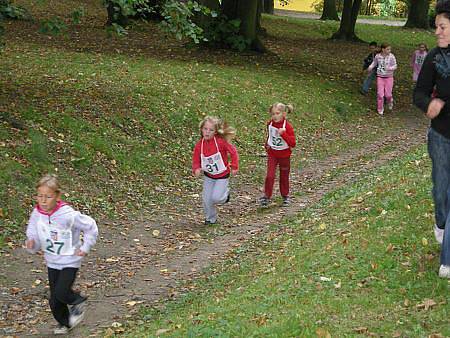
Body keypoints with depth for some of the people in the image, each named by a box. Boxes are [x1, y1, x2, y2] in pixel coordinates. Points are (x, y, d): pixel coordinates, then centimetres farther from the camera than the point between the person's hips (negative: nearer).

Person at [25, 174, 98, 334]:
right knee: (54, 300, 11)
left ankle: (78, 301, 14)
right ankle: (64, 323, 38)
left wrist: (85, 248, -9)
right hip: (52, 261, 5)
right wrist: (31, 244, -24)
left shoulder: (68, 215, -24)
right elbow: (33, 235, -1)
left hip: (70, 261, -5)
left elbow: (91, 227, -11)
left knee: (61, 293, -18)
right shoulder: (37, 214, -12)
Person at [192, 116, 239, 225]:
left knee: (216, 198, -12)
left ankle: (225, 193, 23)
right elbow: (196, 160, -4)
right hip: (208, 176, 4)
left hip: (222, 176, -3)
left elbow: (233, 151, -12)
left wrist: (234, 167, -10)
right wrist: (196, 169, -25)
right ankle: (210, 219, 27)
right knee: (207, 199, 4)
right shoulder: (199, 145, -13)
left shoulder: (220, 141, -23)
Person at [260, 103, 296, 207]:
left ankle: (285, 196, 30)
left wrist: (283, 134, -32)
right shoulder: (270, 124, -4)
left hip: (284, 155, -2)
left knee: (284, 176, 13)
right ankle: (267, 196, 2)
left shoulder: (287, 127, -19)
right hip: (272, 154, 2)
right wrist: (267, 145, 7)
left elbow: (293, 143, -23)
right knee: (270, 176, -10)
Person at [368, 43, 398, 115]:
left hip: (389, 77, -1)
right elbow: (374, 63, 13)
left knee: (388, 94, -1)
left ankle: (390, 102, 35)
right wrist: (370, 67, -5)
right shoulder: (377, 56, -5)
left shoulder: (391, 56, -10)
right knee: (380, 94, -2)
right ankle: (380, 109, 15)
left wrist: (389, 68, -25)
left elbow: (395, 66, -5)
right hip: (380, 77, 1)